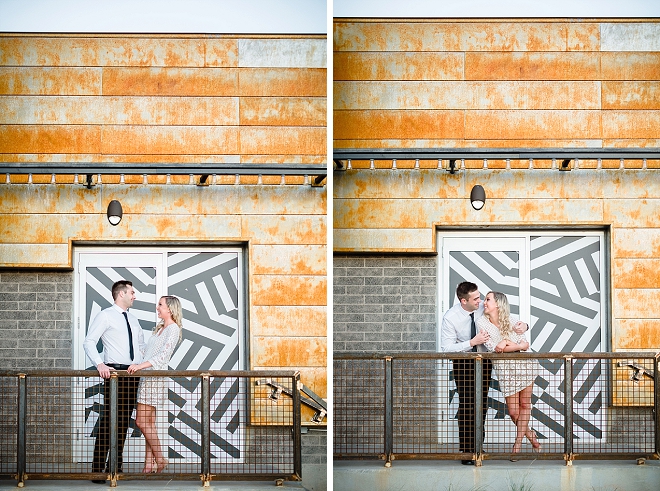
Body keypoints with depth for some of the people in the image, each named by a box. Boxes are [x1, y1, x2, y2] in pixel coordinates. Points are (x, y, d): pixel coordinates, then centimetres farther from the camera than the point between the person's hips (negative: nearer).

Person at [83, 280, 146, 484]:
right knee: (108, 419, -11)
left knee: (124, 420, 7)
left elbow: (141, 344, 33)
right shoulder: (105, 316, -3)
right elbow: (89, 342, -11)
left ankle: (116, 466, 13)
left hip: (133, 373, 7)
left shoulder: (132, 319, 19)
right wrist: (100, 364, -24)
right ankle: (98, 468, -11)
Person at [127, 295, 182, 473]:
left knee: (142, 421, -11)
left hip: (155, 377, -9)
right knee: (149, 422, 6)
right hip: (146, 377, 9)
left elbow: (163, 355, -20)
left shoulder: (173, 329, -9)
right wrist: (137, 366, 15)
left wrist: (141, 365, -27)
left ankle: (160, 459, -3)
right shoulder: (159, 328, 19)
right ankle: (149, 464, 6)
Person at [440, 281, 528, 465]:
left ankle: (477, 448, 17)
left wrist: (522, 325, -26)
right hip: (463, 363, -3)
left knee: (482, 405, 6)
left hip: (484, 361, 3)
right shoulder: (450, 318, -21)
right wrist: (472, 342, -31)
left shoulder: (484, 310, -14)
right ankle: (466, 451, -5)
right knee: (467, 405, -11)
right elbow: (447, 348, -22)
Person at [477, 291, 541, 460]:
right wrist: (517, 345, -10)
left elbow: (525, 345, -2)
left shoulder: (509, 321, 0)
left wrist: (507, 343, -14)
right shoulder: (482, 322, -5)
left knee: (525, 404, 0)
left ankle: (518, 444, 10)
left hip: (524, 364, 1)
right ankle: (531, 435, 23)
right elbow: (493, 348, -12)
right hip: (505, 369, -1)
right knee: (513, 411, -2)